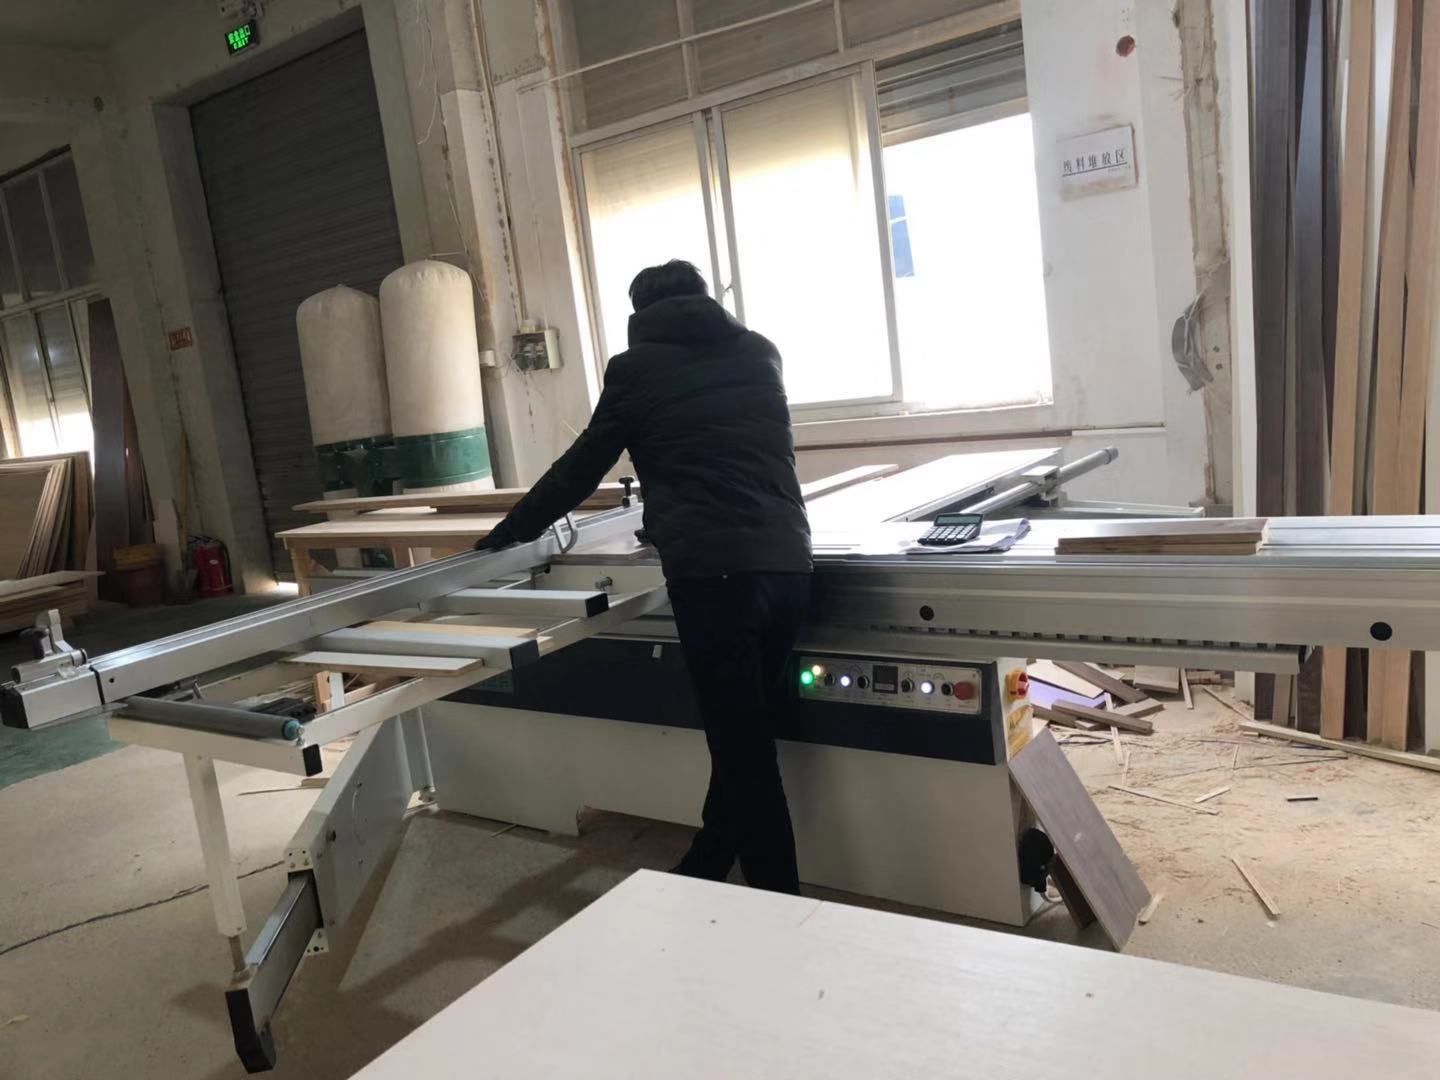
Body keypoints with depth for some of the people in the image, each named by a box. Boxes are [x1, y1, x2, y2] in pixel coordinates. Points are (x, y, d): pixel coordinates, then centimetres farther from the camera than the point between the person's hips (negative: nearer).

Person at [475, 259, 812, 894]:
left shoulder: (635, 368, 8)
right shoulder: (759, 353, 20)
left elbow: (582, 466, 15)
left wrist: (509, 531, 30)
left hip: (711, 571, -5)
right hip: (787, 562, 6)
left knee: (741, 751, 3)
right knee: (745, 739, 17)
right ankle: (703, 875, 33)